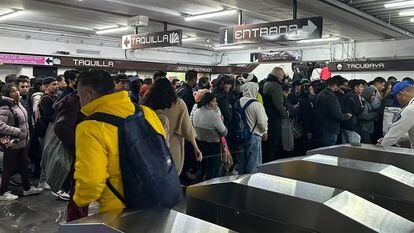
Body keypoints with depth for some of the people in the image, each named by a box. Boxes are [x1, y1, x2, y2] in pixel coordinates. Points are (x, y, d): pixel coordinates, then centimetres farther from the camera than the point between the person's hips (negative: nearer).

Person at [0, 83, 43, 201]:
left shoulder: (18, 104, 9)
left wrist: (26, 134, 14)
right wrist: (18, 132, -24)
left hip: (23, 142, 9)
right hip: (12, 144, -9)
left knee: (24, 165, 17)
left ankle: (27, 188, 30)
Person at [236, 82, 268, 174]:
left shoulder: (238, 102, -2)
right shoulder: (256, 105, -17)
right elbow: (262, 122, -16)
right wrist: (265, 132, 3)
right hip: (254, 136, -6)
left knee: (241, 163, 18)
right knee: (253, 164, 7)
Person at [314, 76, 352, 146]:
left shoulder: (320, 94, 10)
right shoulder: (331, 96, -20)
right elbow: (337, 115, -24)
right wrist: (347, 116, -4)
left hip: (320, 129, 10)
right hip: (330, 131, -9)